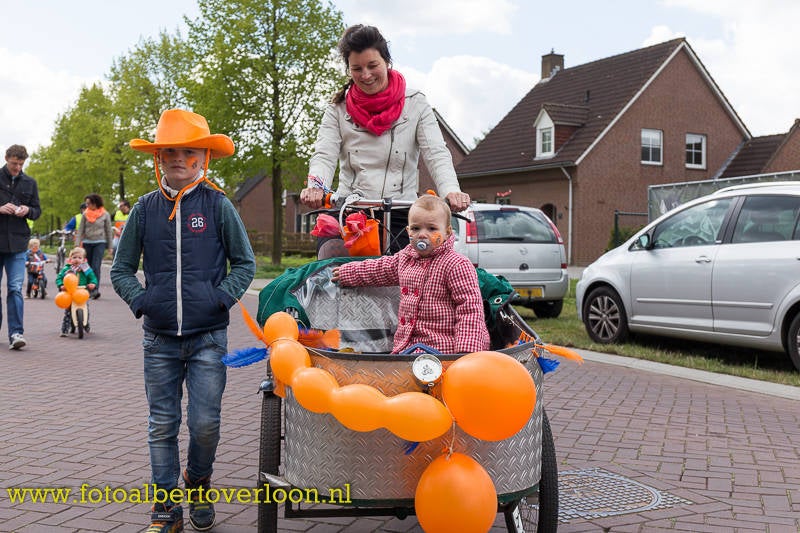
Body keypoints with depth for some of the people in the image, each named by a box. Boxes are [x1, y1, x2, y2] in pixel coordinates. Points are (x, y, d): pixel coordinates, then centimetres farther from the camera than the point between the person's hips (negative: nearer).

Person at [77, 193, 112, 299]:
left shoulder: (105, 214, 2)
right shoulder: (85, 214, 7)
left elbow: (109, 231, 6)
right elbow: (80, 230, 9)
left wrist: (110, 246, 6)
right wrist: (78, 244, 2)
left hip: (100, 243, -3)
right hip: (87, 243, 3)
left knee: (96, 266, -14)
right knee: (88, 267, 6)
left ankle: (95, 289, -17)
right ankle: (88, 289, 16)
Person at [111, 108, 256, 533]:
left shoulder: (218, 204, -1)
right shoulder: (145, 208, 4)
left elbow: (244, 262, 5)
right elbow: (121, 268, 12)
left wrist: (222, 297, -9)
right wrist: (139, 299, -4)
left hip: (208, 337, -2)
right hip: (159, 339, 2)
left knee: (205, 423, -2)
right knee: (162, 426, 7)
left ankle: (198, 482, 28)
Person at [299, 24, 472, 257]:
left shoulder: (415, 104, 8)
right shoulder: (338, 109, 11)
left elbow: (436, 154, -2)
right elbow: (324, 155, -1)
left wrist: (451, 191, -23)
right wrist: (316, 187, -25)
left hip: (399, 214, -1)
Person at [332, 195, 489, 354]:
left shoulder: (458, 265, -11)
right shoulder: (405, 257, 14)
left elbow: (469, 307, -13)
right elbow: (382, 268, 35)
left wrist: (466, 348, -22)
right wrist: (346, 272, 46)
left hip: (441, 347, -7)